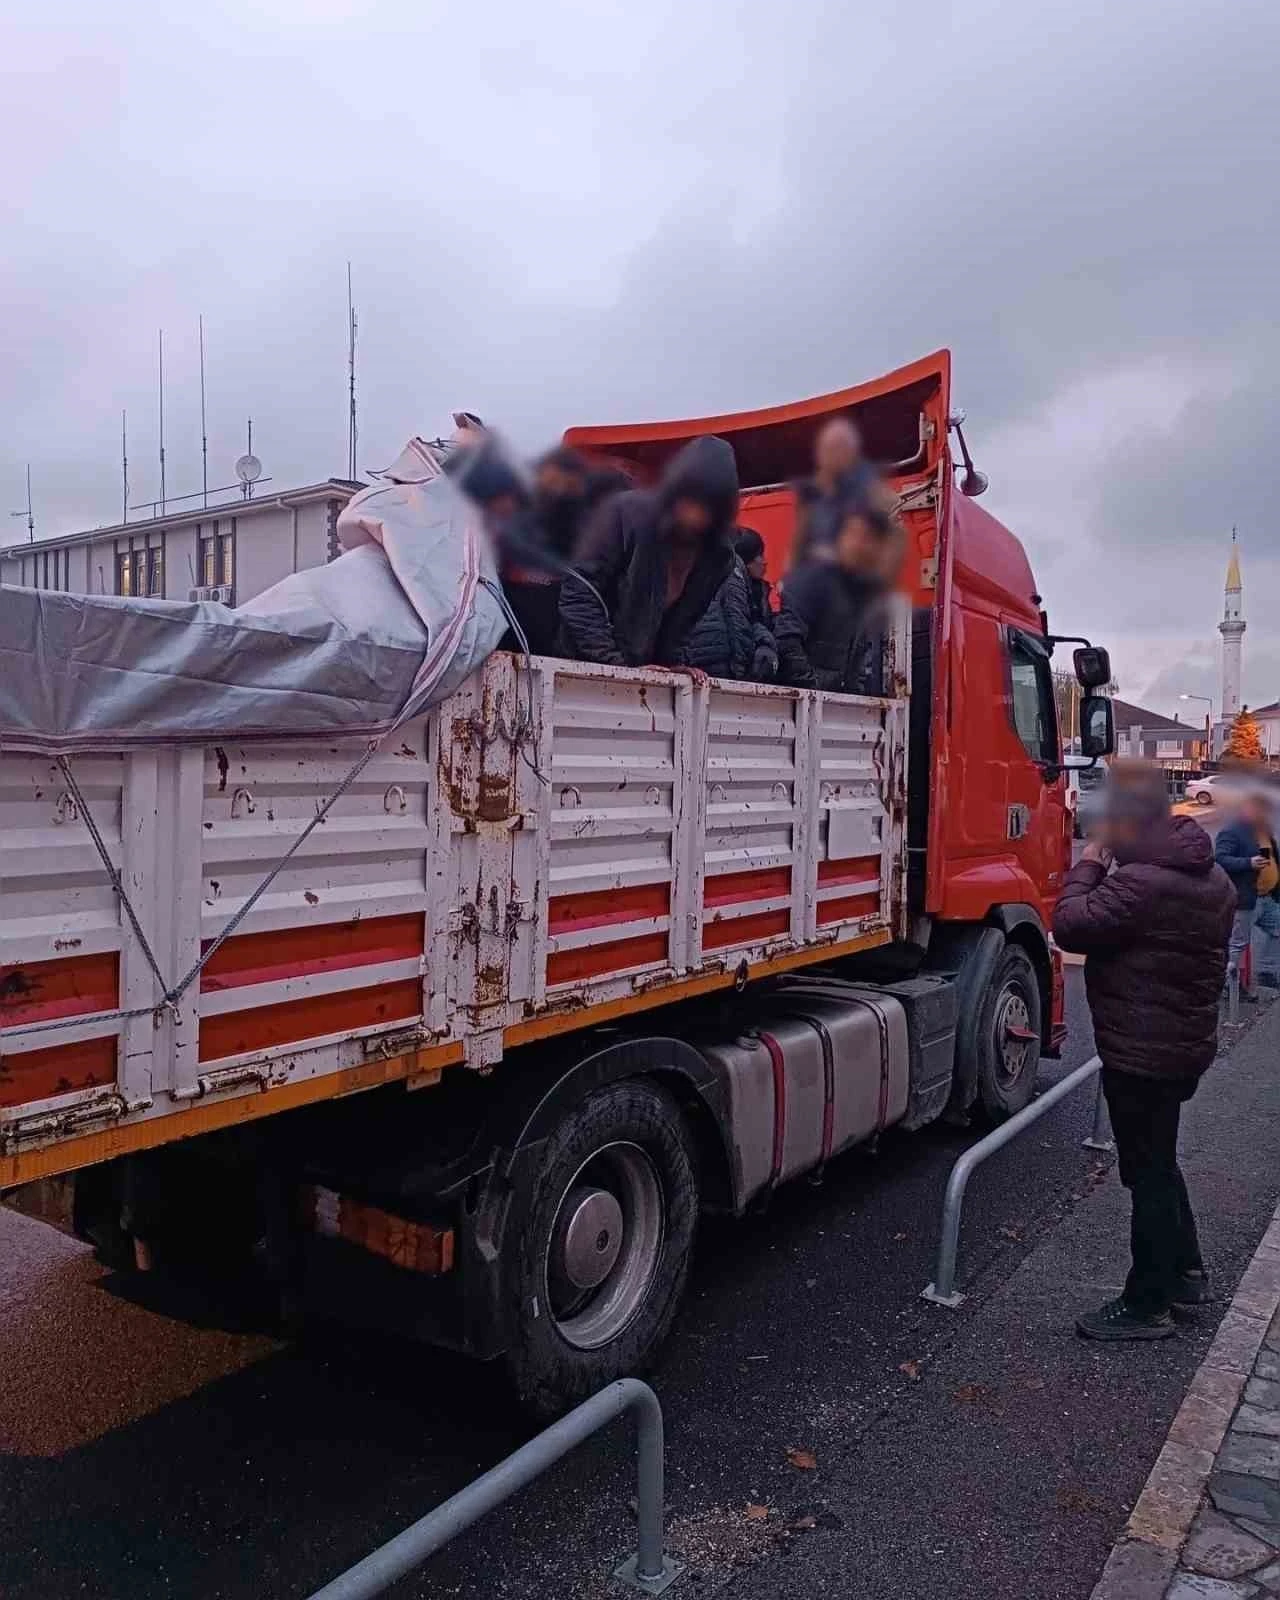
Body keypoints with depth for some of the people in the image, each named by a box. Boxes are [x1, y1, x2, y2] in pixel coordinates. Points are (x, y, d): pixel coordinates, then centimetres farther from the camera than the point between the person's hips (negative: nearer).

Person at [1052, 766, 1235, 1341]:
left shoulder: (1140, 884, -28)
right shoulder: (1210, 876, 7)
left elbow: (1070, 926, -24)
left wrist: (1088, 866, -12)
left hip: (1141, 1053, -10)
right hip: (1186, 1044, 10)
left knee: (1148, 1173, 2)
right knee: (1158, 1161, 24)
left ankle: (1146, 1305, 15)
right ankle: (1186, 1272, 37)